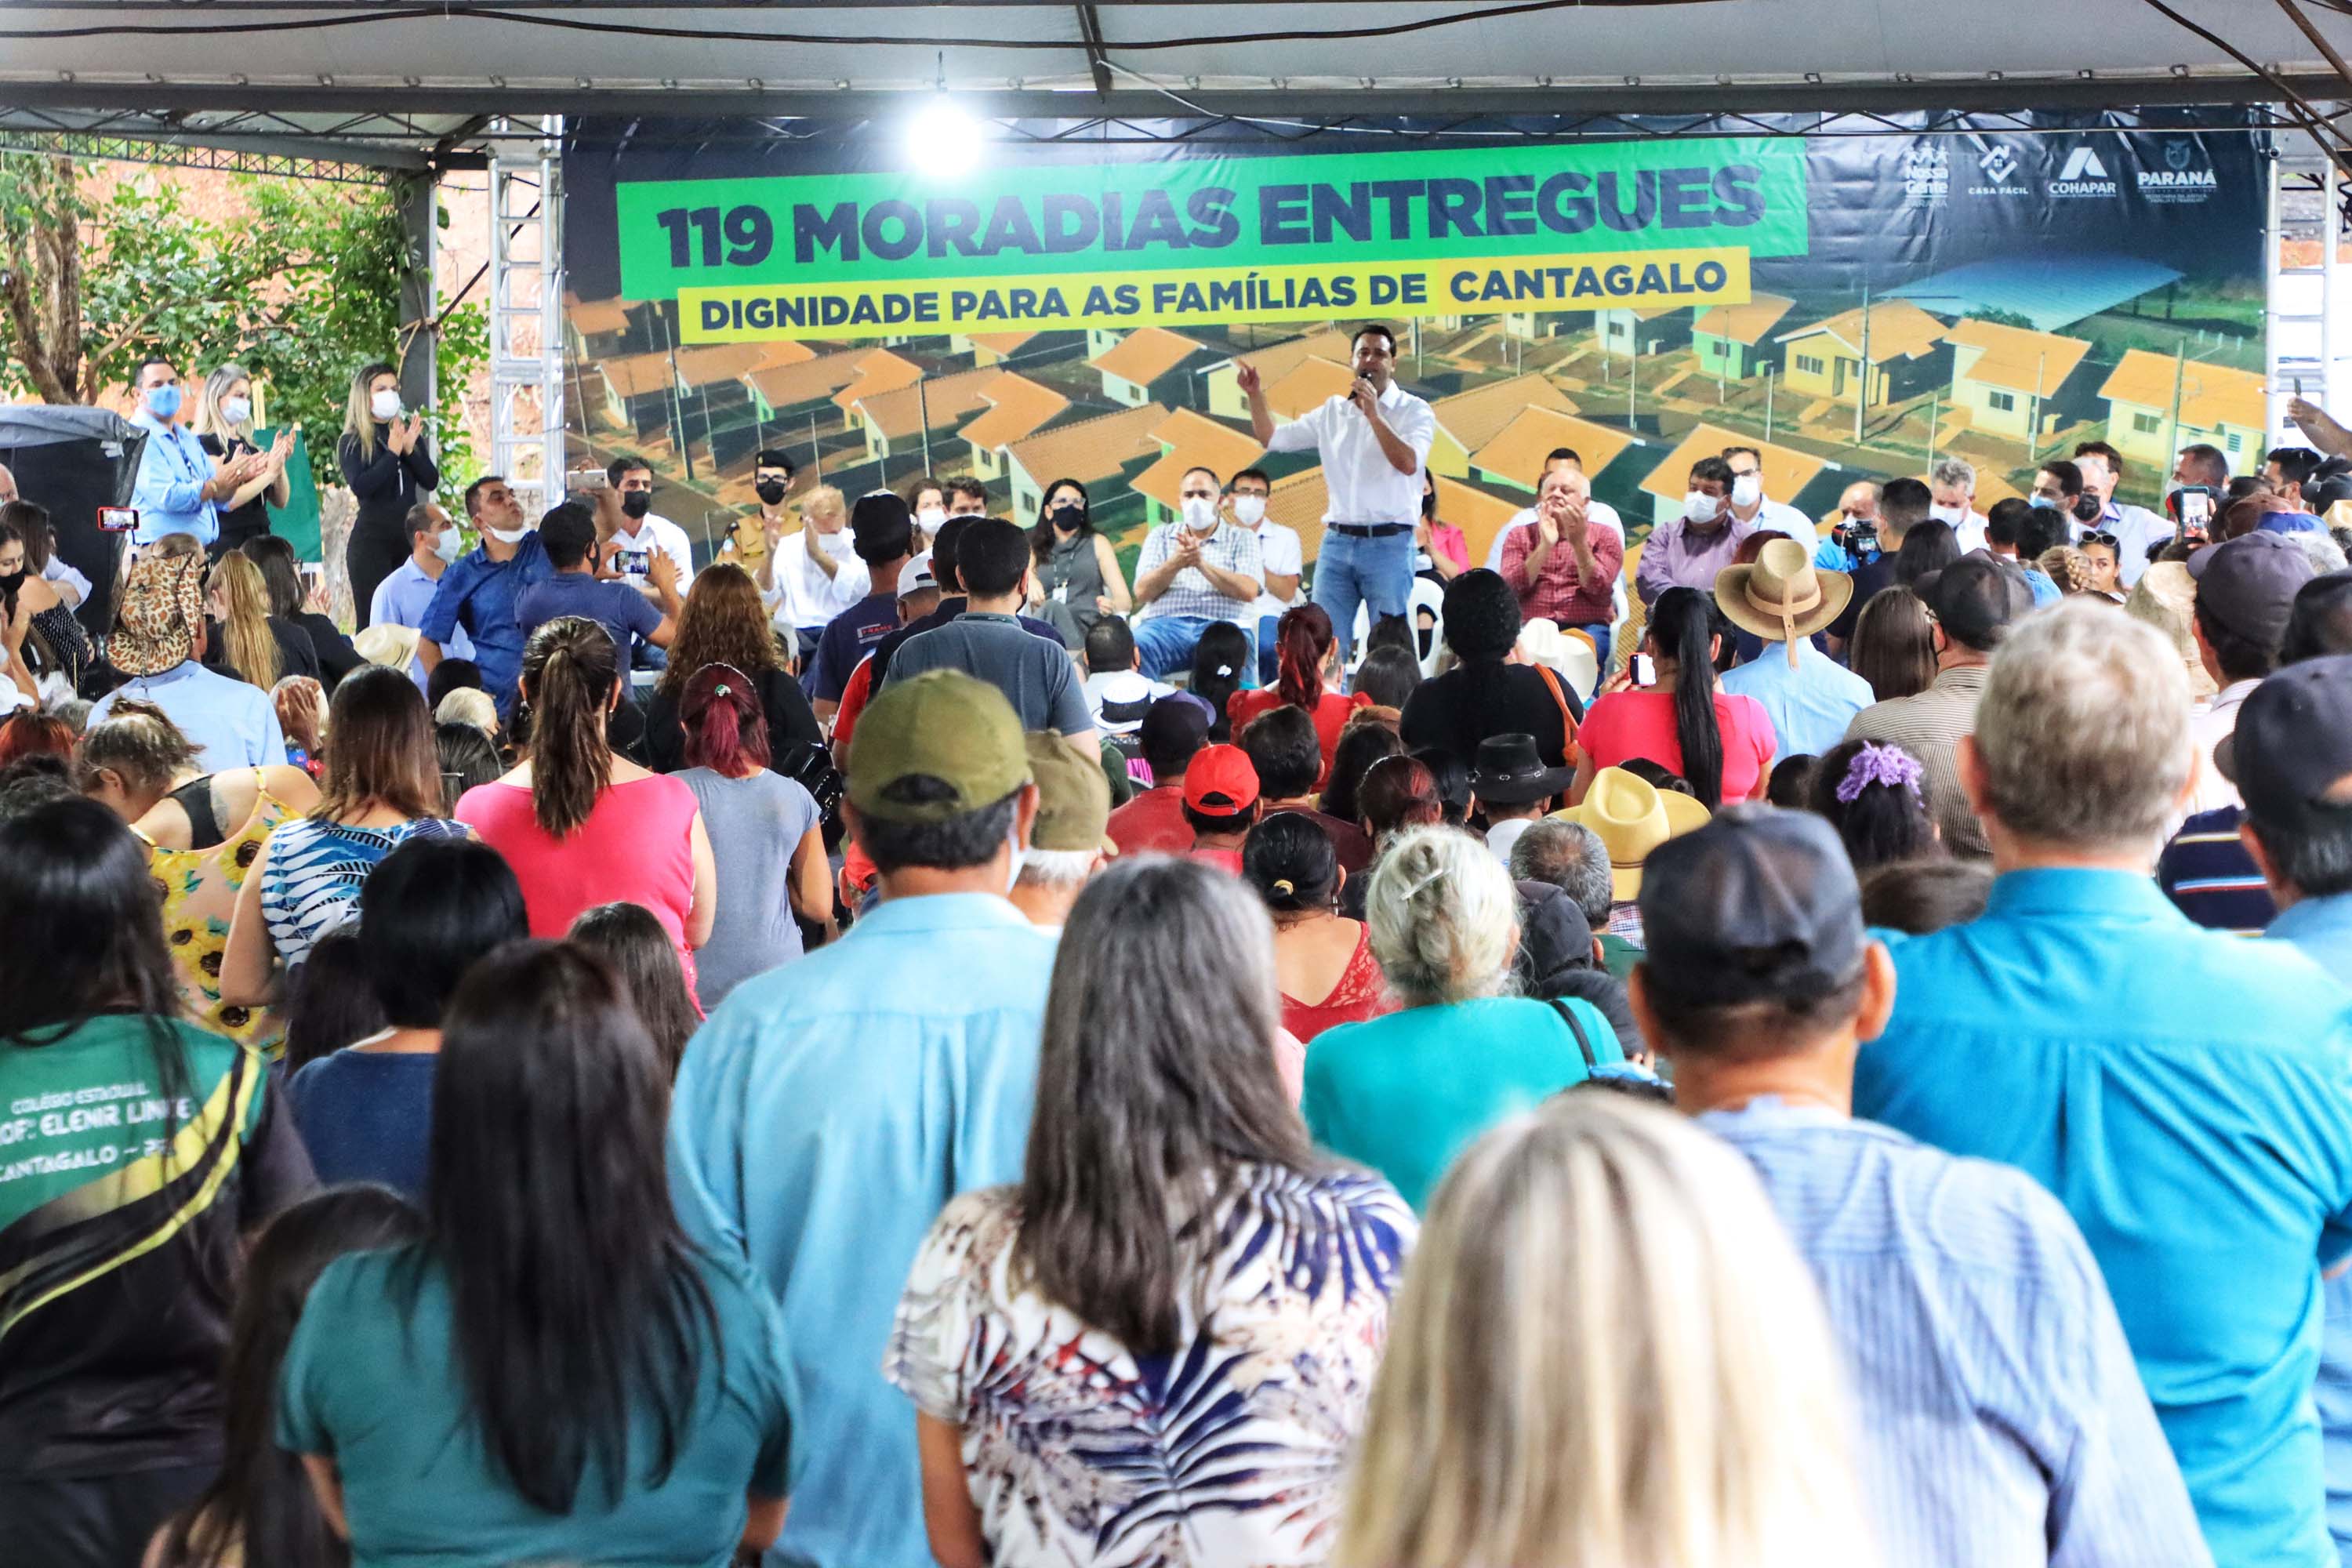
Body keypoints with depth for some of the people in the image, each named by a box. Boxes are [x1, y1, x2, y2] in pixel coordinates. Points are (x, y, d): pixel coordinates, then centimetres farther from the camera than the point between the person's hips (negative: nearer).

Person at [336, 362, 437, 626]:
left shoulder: (409, 433, 14)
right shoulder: (351, 443, 1)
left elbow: (431, 481, 5)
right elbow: (361, 486, -14)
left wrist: (410, 450, -10)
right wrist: (393, 453, -14)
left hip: (410, 534, 4)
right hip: (371, 537, -4)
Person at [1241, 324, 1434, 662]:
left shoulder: (1413, 411, 0)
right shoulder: (1333, 411, 14)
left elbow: (1409, 464, -17)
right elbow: (1272, 438, 20)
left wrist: (1373, 414, -19)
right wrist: (1255, 394, 7)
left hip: (1388, 544, -4)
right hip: (1337, 543, 4)